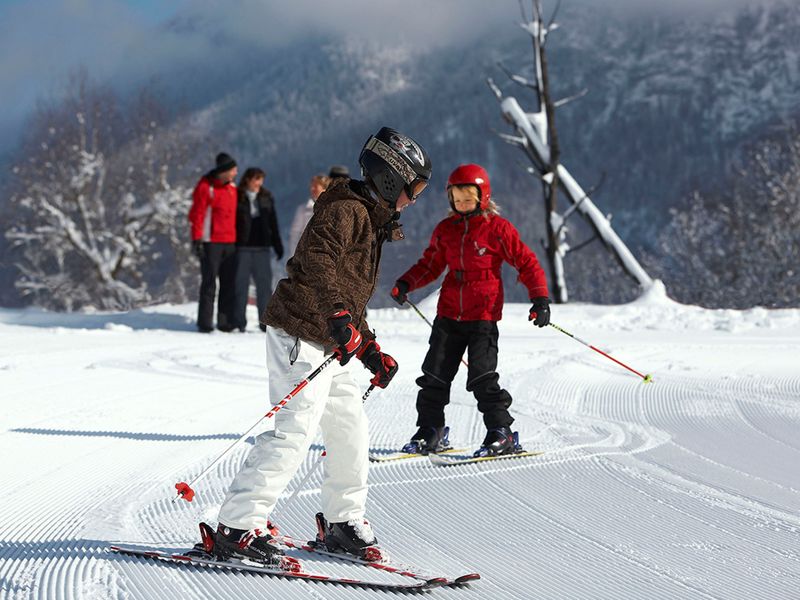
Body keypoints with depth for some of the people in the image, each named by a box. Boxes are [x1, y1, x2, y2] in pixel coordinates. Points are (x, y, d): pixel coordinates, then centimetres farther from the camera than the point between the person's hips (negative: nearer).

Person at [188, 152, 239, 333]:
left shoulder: (232, 188, 14)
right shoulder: (206, 188, -7)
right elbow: (197, 215, -10)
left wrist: (238, 239, 18)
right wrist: (197, 240, -15)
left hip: (230, 243, 7)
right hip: (211, 243, -7)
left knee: (229, 284, 6)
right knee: (209, 283, -6)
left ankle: (225, 322, 11)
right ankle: (205, 323, -3)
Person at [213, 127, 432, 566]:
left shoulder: (369, 221, 24)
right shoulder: (346, 210, -8)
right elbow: (316, 258, -28)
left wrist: (370, 350, 26)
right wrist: (338, 313, -40)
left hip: (329, 342, 10)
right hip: (301, 335, -10)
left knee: (350, 429, 13)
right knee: (295, 431, -16)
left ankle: (342, 522, 26)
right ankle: (237, 529, -17)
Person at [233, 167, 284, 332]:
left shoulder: (267, 198, 10)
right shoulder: (237, 198, -2)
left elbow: (273, 223, 15)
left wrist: (277, 245, 13)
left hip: (262, 247, 4)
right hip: (242, 247, -3)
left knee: (264, 284, 4)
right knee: (241, 284, 0)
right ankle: (239, 322, 6)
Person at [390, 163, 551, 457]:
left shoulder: (497, 228, -4)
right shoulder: (445, 229, 10)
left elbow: (526, 262, -2)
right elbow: (430, 264, 19)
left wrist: (540, 298, -11)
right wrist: (406, 283, 2)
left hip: (483, 316, -5)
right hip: (449, 314, 5)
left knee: (481, 376, -12)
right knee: (434, 375, 4)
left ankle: (501, 434, -2)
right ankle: (430, 432, 16)